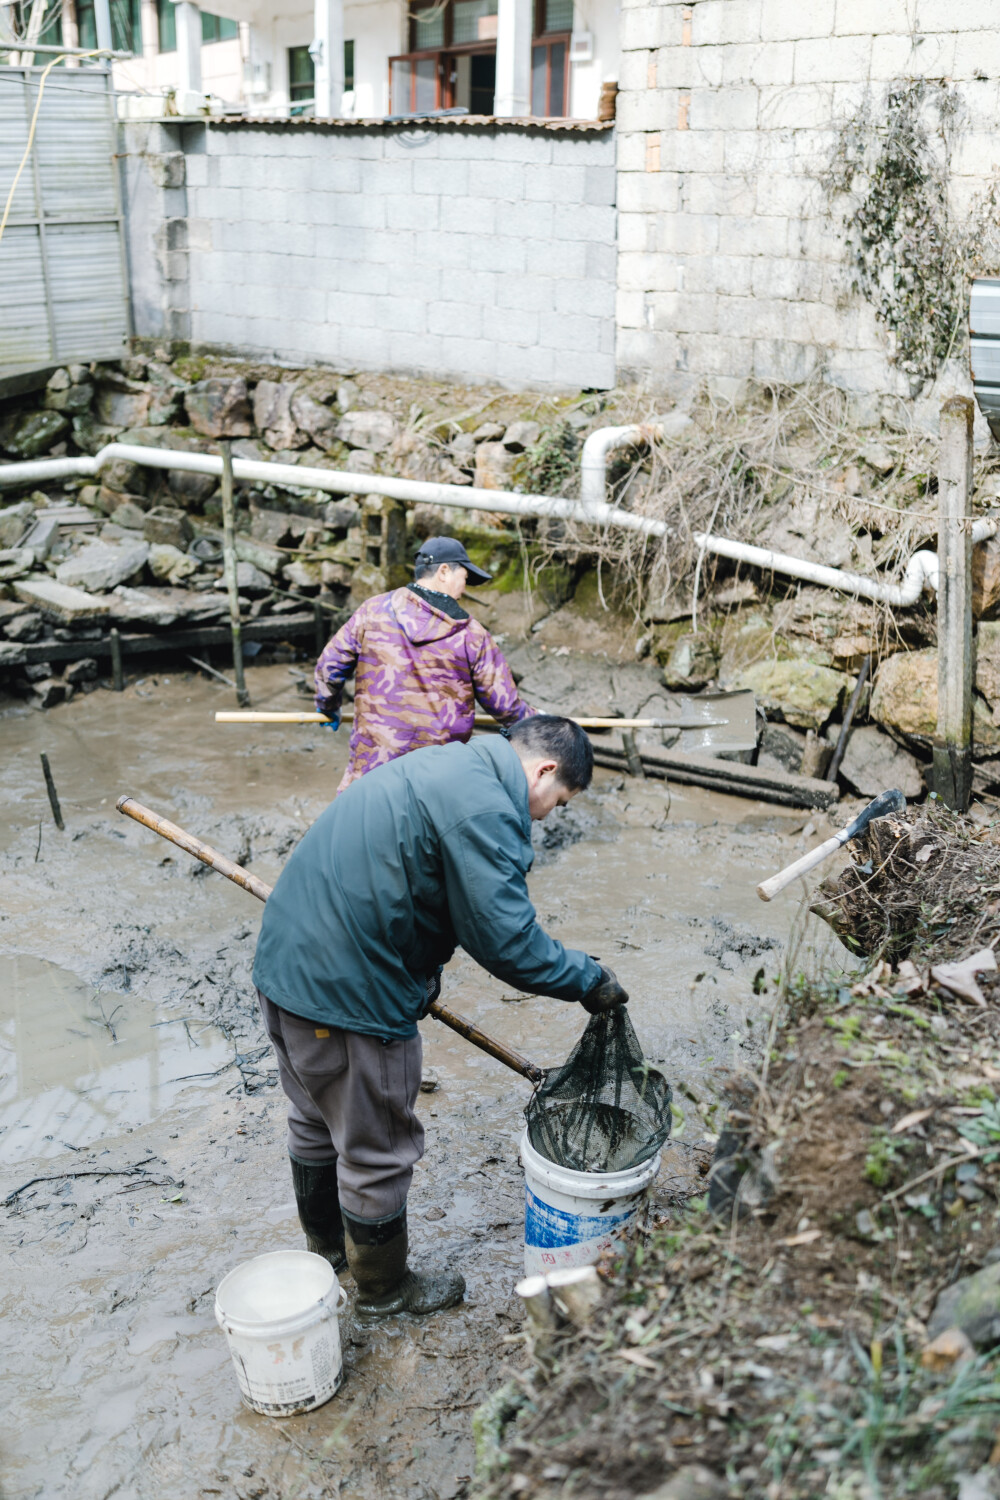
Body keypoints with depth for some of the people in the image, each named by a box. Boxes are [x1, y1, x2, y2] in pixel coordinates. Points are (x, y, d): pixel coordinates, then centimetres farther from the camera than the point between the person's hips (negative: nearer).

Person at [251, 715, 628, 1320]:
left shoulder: (449, 766, 13)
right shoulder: (484, 810, -20)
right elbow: (507, 940, -21)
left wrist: (420, 973, 28)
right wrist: (589, 979, -8)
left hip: (286, 961, 10)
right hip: (347, 994, -10)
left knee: (318, 1120, 29)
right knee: (377, 1149, 11)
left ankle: (326, 1245, 51)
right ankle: (384, 1288, 32)